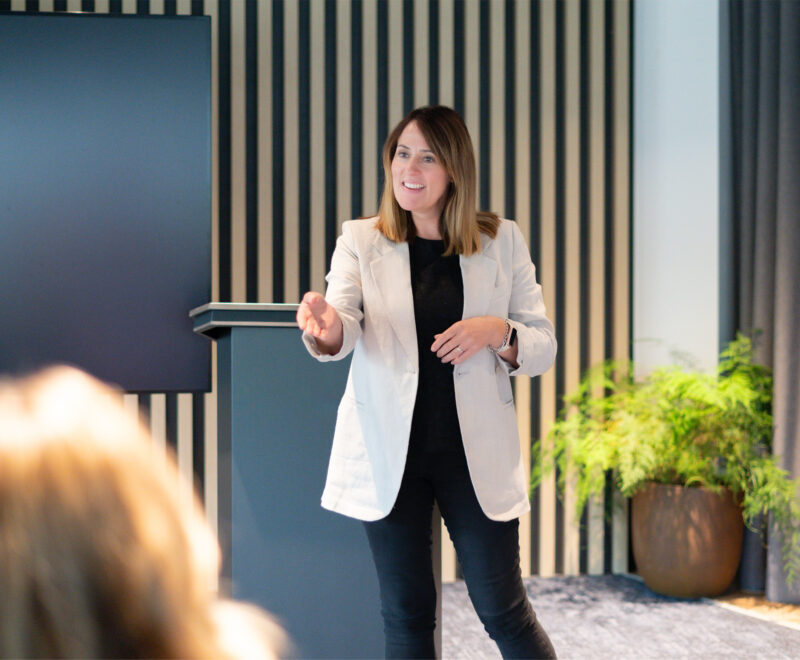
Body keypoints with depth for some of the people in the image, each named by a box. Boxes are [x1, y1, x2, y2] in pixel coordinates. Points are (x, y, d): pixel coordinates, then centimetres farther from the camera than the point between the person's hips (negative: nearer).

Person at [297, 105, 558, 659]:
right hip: (390, 451, 1)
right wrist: (327, 329, -38)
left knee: (503, 611, 2)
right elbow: (345, 333, -13)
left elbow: (543, 347, 6)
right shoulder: (361, 241, 3)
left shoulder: (502, 241, 5)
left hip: (475, 449, 0)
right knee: (407, 615, 8)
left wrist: (498, 332, -16)